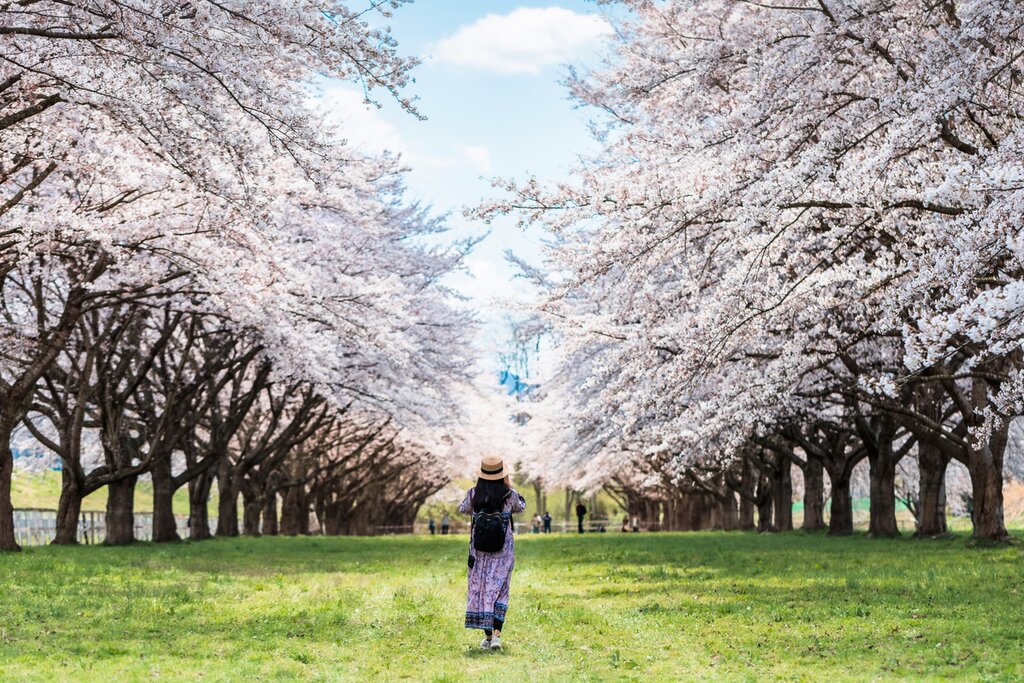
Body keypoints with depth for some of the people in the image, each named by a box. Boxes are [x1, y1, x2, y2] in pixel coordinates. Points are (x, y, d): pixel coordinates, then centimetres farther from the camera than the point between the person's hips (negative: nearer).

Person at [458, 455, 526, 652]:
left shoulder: (473, 495, -8)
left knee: (481, 589, 11)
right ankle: (496, 633, -11)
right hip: (503, 550, -1)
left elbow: (463, 510, 13)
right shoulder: (509, 495, -9)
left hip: (479, 549, 1)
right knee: (500, 591, 5)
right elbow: (521, 507, 13)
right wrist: (509, 486, 13)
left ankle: (487, 636, 13)